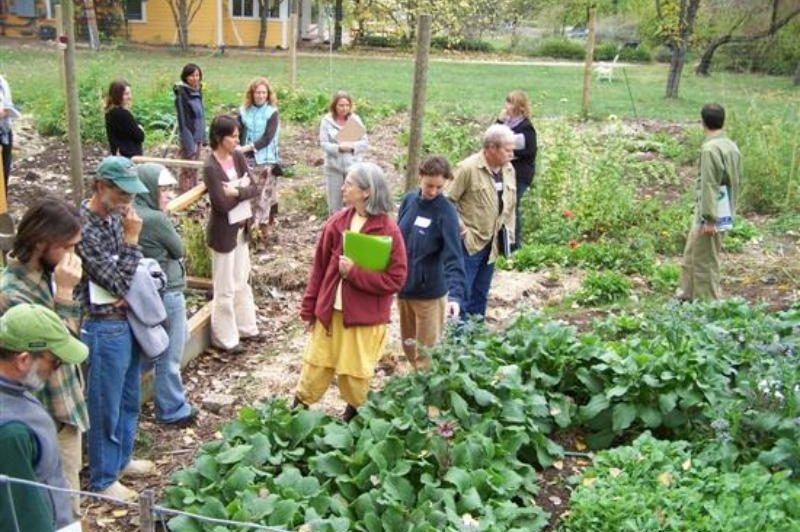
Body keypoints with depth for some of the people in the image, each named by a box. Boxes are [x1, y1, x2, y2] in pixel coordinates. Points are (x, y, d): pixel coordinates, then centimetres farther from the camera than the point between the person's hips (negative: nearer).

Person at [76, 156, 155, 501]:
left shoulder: (116, 216, 3)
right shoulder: (84, 229, -24)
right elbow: (118, 283, -22)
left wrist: (129, 293, -6)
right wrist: (131, 241, -19)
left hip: (129, 320, 8)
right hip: (105, 328, -8)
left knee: (129, 399, 22)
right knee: (106, 406, 7)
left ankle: (122, 459, 41)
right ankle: (103, 479, 24)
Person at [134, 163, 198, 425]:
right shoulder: (156, 219, -24)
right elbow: (179, 250, -8)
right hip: (167, 294, -9)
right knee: (169, 358, 6)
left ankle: (171, 404, 33)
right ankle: (172, 411, 20)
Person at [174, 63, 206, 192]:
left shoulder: (197, 91, 8)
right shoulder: (182, 93, -15)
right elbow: (182, 119, -17)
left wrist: (203, 137, 12)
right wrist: (188, 142, -20)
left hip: (198, 135, 7)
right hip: (189, 136, -7)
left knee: (194, 168, 15)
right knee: (187, 170, -3)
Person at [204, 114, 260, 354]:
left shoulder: (237, 157, 0)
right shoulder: (211, 168, -21)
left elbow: (254, 188, -4)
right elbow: (223, 204, -26)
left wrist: (236, 191, -21)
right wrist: (242, 188, -14)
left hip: (241, 228, 7)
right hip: (223, 232, -7)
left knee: (242, 281, 20)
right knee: (225, 288, 5)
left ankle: (245, 327, 35)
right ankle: (225, 338, 18)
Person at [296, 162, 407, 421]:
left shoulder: (388, 231, -16)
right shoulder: (337, 222, -2)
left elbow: (395, 279, -15)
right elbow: (319, 267, 5)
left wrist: (354, 272, -22)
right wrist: (309, 309, 6)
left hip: (365, 315, -4)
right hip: (330, 309, 4)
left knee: (355, 372, 11)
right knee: (316, 364, 13)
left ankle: (355, 416, 35)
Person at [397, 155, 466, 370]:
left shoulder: (446, 212, -18)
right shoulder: (409, 200, -1)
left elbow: (453, 257, -25)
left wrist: (456, 295, -37)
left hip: (429, 293, -6)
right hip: (403, 288, 6)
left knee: (426, 354, 5)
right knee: (408, 346, 20)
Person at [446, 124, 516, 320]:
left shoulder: (508, 170, 6)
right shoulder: (468, 168, -16)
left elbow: (510, 205, 16)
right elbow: (447, 201, -13)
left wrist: (508, 234, 11)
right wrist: (462, 230, -15)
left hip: (491, 244, 7)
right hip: (469, 243, -7)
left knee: (481, 294, 17)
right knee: (462, 292, -1)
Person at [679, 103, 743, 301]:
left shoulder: (710, 148, -19)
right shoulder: (732, 146, 7)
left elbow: (709, 186, -21)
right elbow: (737, 182, 13)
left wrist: (709, 219, -20)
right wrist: (731, 210, 20)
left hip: (709, 213, -9)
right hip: (725, 213, 9)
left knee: (704, 260, 2)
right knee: (692, 253, 20)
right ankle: (690, 293, 31)